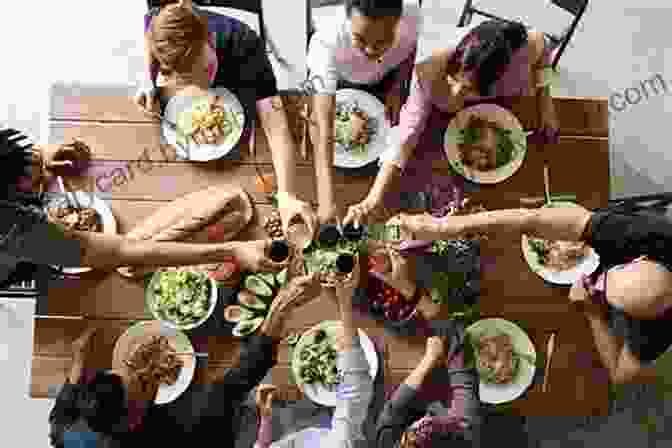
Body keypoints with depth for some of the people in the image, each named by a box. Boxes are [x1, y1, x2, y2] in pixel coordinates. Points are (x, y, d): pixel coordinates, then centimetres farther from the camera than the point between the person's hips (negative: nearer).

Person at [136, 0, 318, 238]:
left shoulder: (246, 46, -44)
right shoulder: (159, 26, -37)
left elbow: (276, 128, -50)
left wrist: (287, 194, -63)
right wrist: (149, 83, -27)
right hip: (182, 96, 2)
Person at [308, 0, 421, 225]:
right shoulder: (327, 43, -46)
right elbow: (324, 129, -52)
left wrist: (396, 87, -22)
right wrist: (326, 200, -59)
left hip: (384, 79, 2)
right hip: (335, 81, -2)